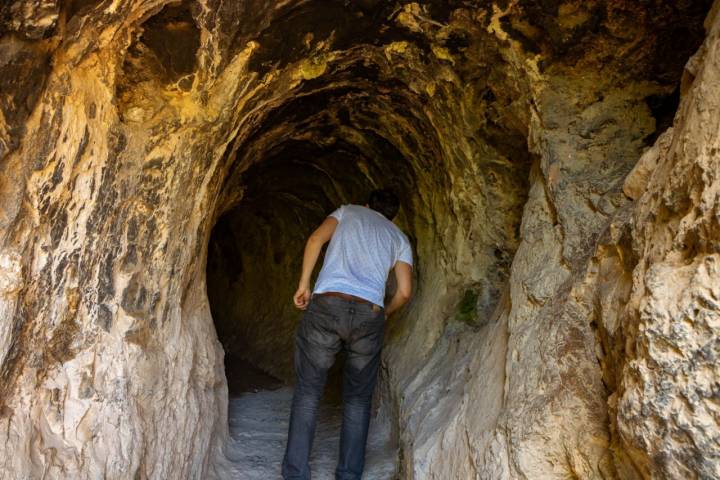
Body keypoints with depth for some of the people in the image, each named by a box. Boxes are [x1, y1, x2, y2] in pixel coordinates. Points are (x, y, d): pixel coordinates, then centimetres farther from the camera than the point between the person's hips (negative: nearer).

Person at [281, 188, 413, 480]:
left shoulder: (349, 211, 23)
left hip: (326, 305, -1)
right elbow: (404, 292, 12)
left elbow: (316, 239, 3)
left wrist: (303, 285, 7)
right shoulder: (400, 238, 24)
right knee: (358, 399, 14)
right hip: (370, 313, 1)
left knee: (307, 392, 7)